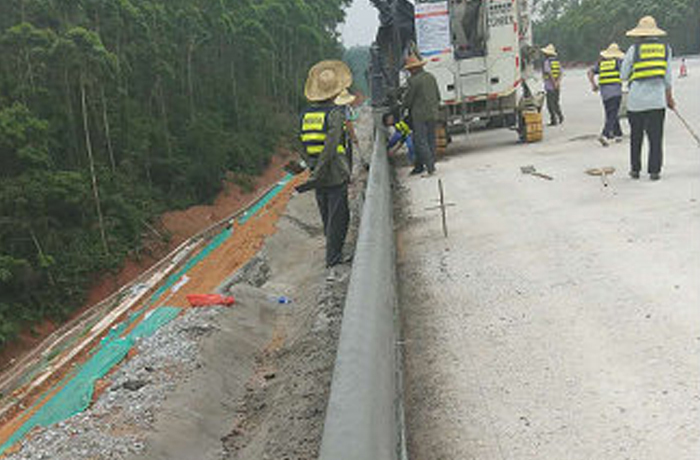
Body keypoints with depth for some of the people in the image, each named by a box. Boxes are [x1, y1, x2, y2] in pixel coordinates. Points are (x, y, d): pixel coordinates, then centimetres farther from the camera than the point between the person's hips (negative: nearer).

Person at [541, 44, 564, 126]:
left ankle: (554, 120, -3)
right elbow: (560, 73, 0)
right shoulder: (557, 61, 12)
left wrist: (554, 83, -17)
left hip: (550, 86, -6)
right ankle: (560, 115, 1)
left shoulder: (546, 61, -8)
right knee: (555, 102, 17)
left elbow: (549, 73, -18)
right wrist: (558, 82, -12)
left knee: (550, 103, -1)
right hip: (557, 86, 6)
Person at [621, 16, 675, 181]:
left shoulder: (634, 49, -3)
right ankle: (654, 171, 1)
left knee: (636, 136, 11)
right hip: (657, 99, 1)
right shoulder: (665, 48, 5)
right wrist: (669, 97, 14)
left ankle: (635, 169, 15)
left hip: (636, 99, -1)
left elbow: (624, 75, 1)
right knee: (656, 137, 3)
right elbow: (668, 77, 5)